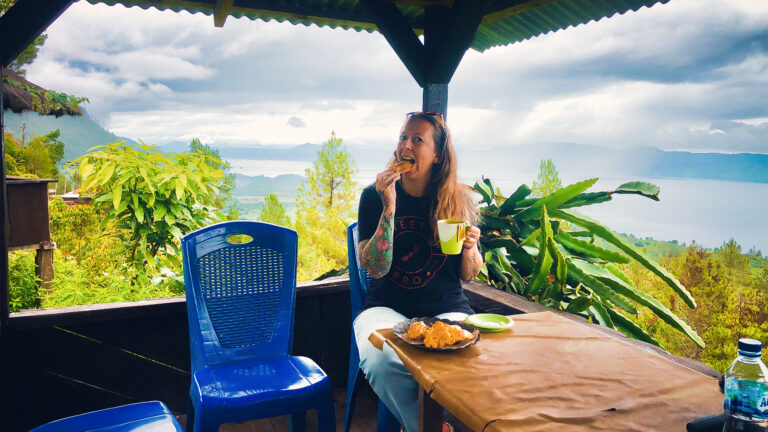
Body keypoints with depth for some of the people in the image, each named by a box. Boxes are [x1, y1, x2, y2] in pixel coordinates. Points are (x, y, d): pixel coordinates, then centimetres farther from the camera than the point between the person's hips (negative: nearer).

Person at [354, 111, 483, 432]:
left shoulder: (459, 200, 4)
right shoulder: (374, 197, 0)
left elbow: (469, 275, 9)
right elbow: (374, 269, -10)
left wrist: (470, 247, -14)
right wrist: (389, 206, -19)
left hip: (447, 310, 1)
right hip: (387, 308, 0)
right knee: (380, 361, -33)